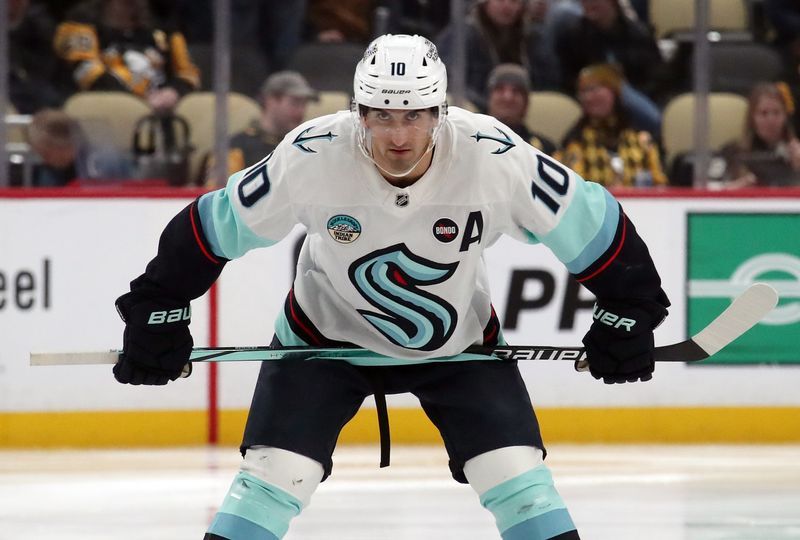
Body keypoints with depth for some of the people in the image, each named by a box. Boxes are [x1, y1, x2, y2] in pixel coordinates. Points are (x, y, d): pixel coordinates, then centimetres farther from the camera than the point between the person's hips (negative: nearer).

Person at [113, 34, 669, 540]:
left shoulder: (496, 158, -28)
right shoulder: (311, 158, -29)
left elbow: (591, 222, -13)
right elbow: (213, 227, -15)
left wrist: (627, 314, -5)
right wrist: (158, 315, -11)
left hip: (458, 344, 1)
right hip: (327, 332, -1)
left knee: (515, 473, -12)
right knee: (275, 474, -13)